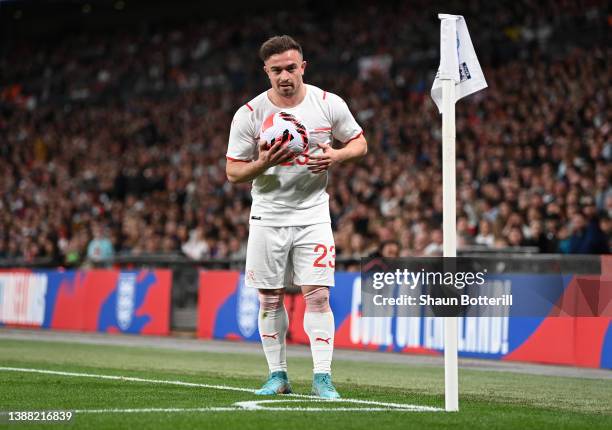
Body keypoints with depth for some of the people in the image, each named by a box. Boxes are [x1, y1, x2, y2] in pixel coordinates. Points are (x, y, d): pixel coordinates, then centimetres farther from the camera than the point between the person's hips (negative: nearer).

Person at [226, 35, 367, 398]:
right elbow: (233, 172, -2)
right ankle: (278, 375, 16)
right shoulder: (249, 114, -6)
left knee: (318, 296, -9)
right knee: (270, 299, 4)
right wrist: (262, 164, -23)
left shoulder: (329, 104, -4)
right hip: (268, 216, 1)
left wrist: (336, 156, -13)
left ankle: (322, 377, -6)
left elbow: (360, 143, 9)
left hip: (313, 215, -1)